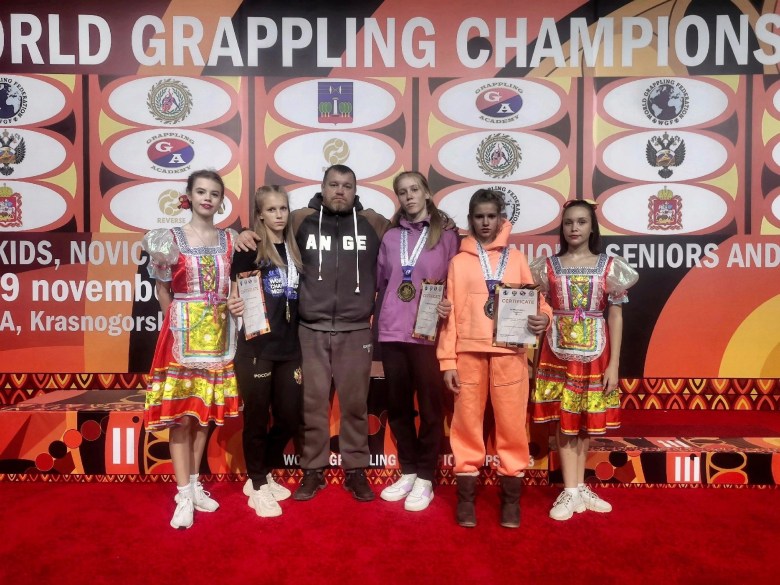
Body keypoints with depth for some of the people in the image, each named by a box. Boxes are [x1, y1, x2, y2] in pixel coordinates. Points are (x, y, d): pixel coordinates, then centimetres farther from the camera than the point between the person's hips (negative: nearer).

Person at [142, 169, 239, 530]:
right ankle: (183, 496, 8)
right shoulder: (170, 238, 0)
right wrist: (179, 321, -7)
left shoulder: (230, 239, 7)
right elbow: (163, 290, 3)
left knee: (206, 412, 10)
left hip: (217, 335, 3)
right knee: (180, 413, -2)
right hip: (181, 335, -3)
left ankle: (194, 483, 25)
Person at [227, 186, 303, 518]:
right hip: (255, 348, -5)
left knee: (289, 420, 9)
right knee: (256, 419, 5)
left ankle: (263, 475, 32)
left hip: (289, 349, 5)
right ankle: (257, 487, 24)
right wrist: (235, 306, -26)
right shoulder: (250, 248, -3)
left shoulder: (293, 250, 12)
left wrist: (301, 351, 14)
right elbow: (236, 293, -3)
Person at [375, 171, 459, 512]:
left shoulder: (447, 236, 1)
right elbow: (381, 282, 15)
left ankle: (425, 478, 17)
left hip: (428, 333, -3)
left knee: (429, 406, 4)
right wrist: (388, 315, 7)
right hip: (391, 332, 4)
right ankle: (408, 471, 27)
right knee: (397, 406, 11)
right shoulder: (390, 237, 11)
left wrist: (449, 307, -17)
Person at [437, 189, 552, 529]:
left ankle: (511, 498, 17)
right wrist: (447, 360, -1)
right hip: (469, 352, 0)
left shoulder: (516, 259, 11)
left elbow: (532, 300, 7)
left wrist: (543, 317, -17)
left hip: (509, 352, 0)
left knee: (511, 424, 3)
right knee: (467, 424, 5)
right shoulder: (459, 262, 9)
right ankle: (466, 497, 17)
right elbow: (451, 313, 5)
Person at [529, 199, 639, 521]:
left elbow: (615, 316, 0)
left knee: (586, 422, 10)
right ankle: (571, 490, 13)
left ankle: (578, 487, 25)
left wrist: (614, 364, -5)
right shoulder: (548, 266, 2)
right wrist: (534, 352, -1)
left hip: (595, 353, 1)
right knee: (564, 421, 3)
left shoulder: (609, 266, 0)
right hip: (558, 353, 0)